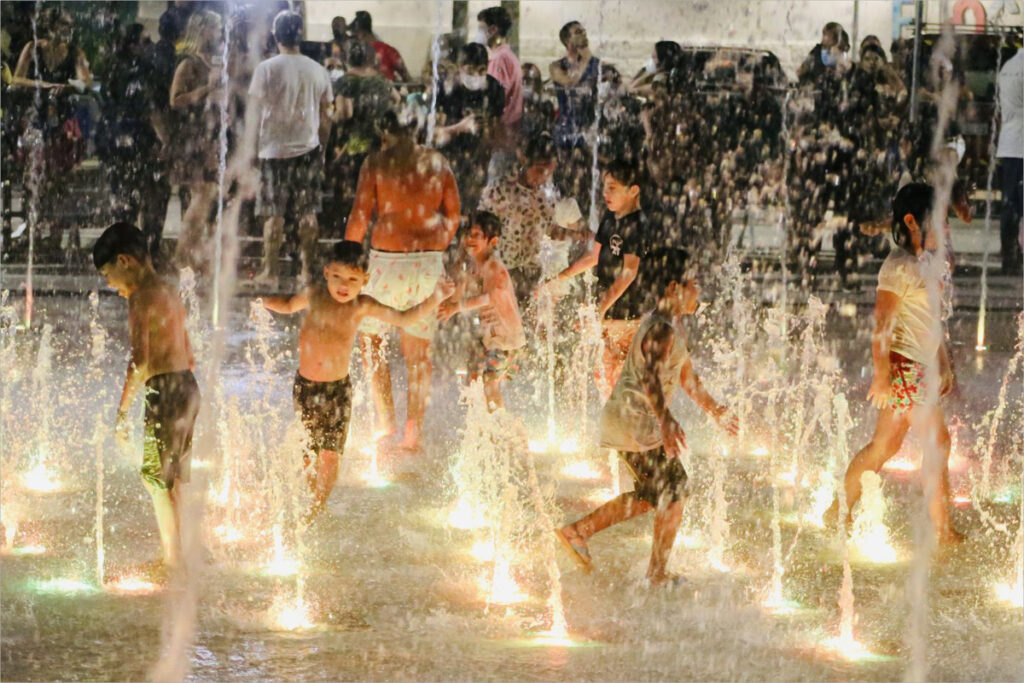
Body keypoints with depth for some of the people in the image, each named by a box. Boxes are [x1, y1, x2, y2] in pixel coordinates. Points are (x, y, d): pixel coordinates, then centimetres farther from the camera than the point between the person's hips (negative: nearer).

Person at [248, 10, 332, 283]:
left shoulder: (266, 69, -10)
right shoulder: (318, 71, 2)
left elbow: (255, 107, -5)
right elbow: (325, 116, 7)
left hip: (275, 148, -3)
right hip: (309, 147, 3)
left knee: (274, 214, 2)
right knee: (307, 212, 7)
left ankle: (271, 270, 4)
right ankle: (306, 269, 8)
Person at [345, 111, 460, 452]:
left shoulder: (377, 163, -4)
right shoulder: (437, 162, 8)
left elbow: (360, 217, -6)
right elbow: (453, 215, 12)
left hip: (389, 260, -4)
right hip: (430, 262, 4)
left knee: (372, 339, 12)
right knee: (419, 351, 10)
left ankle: (386, 423, 1)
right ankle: (414, 433, 10)